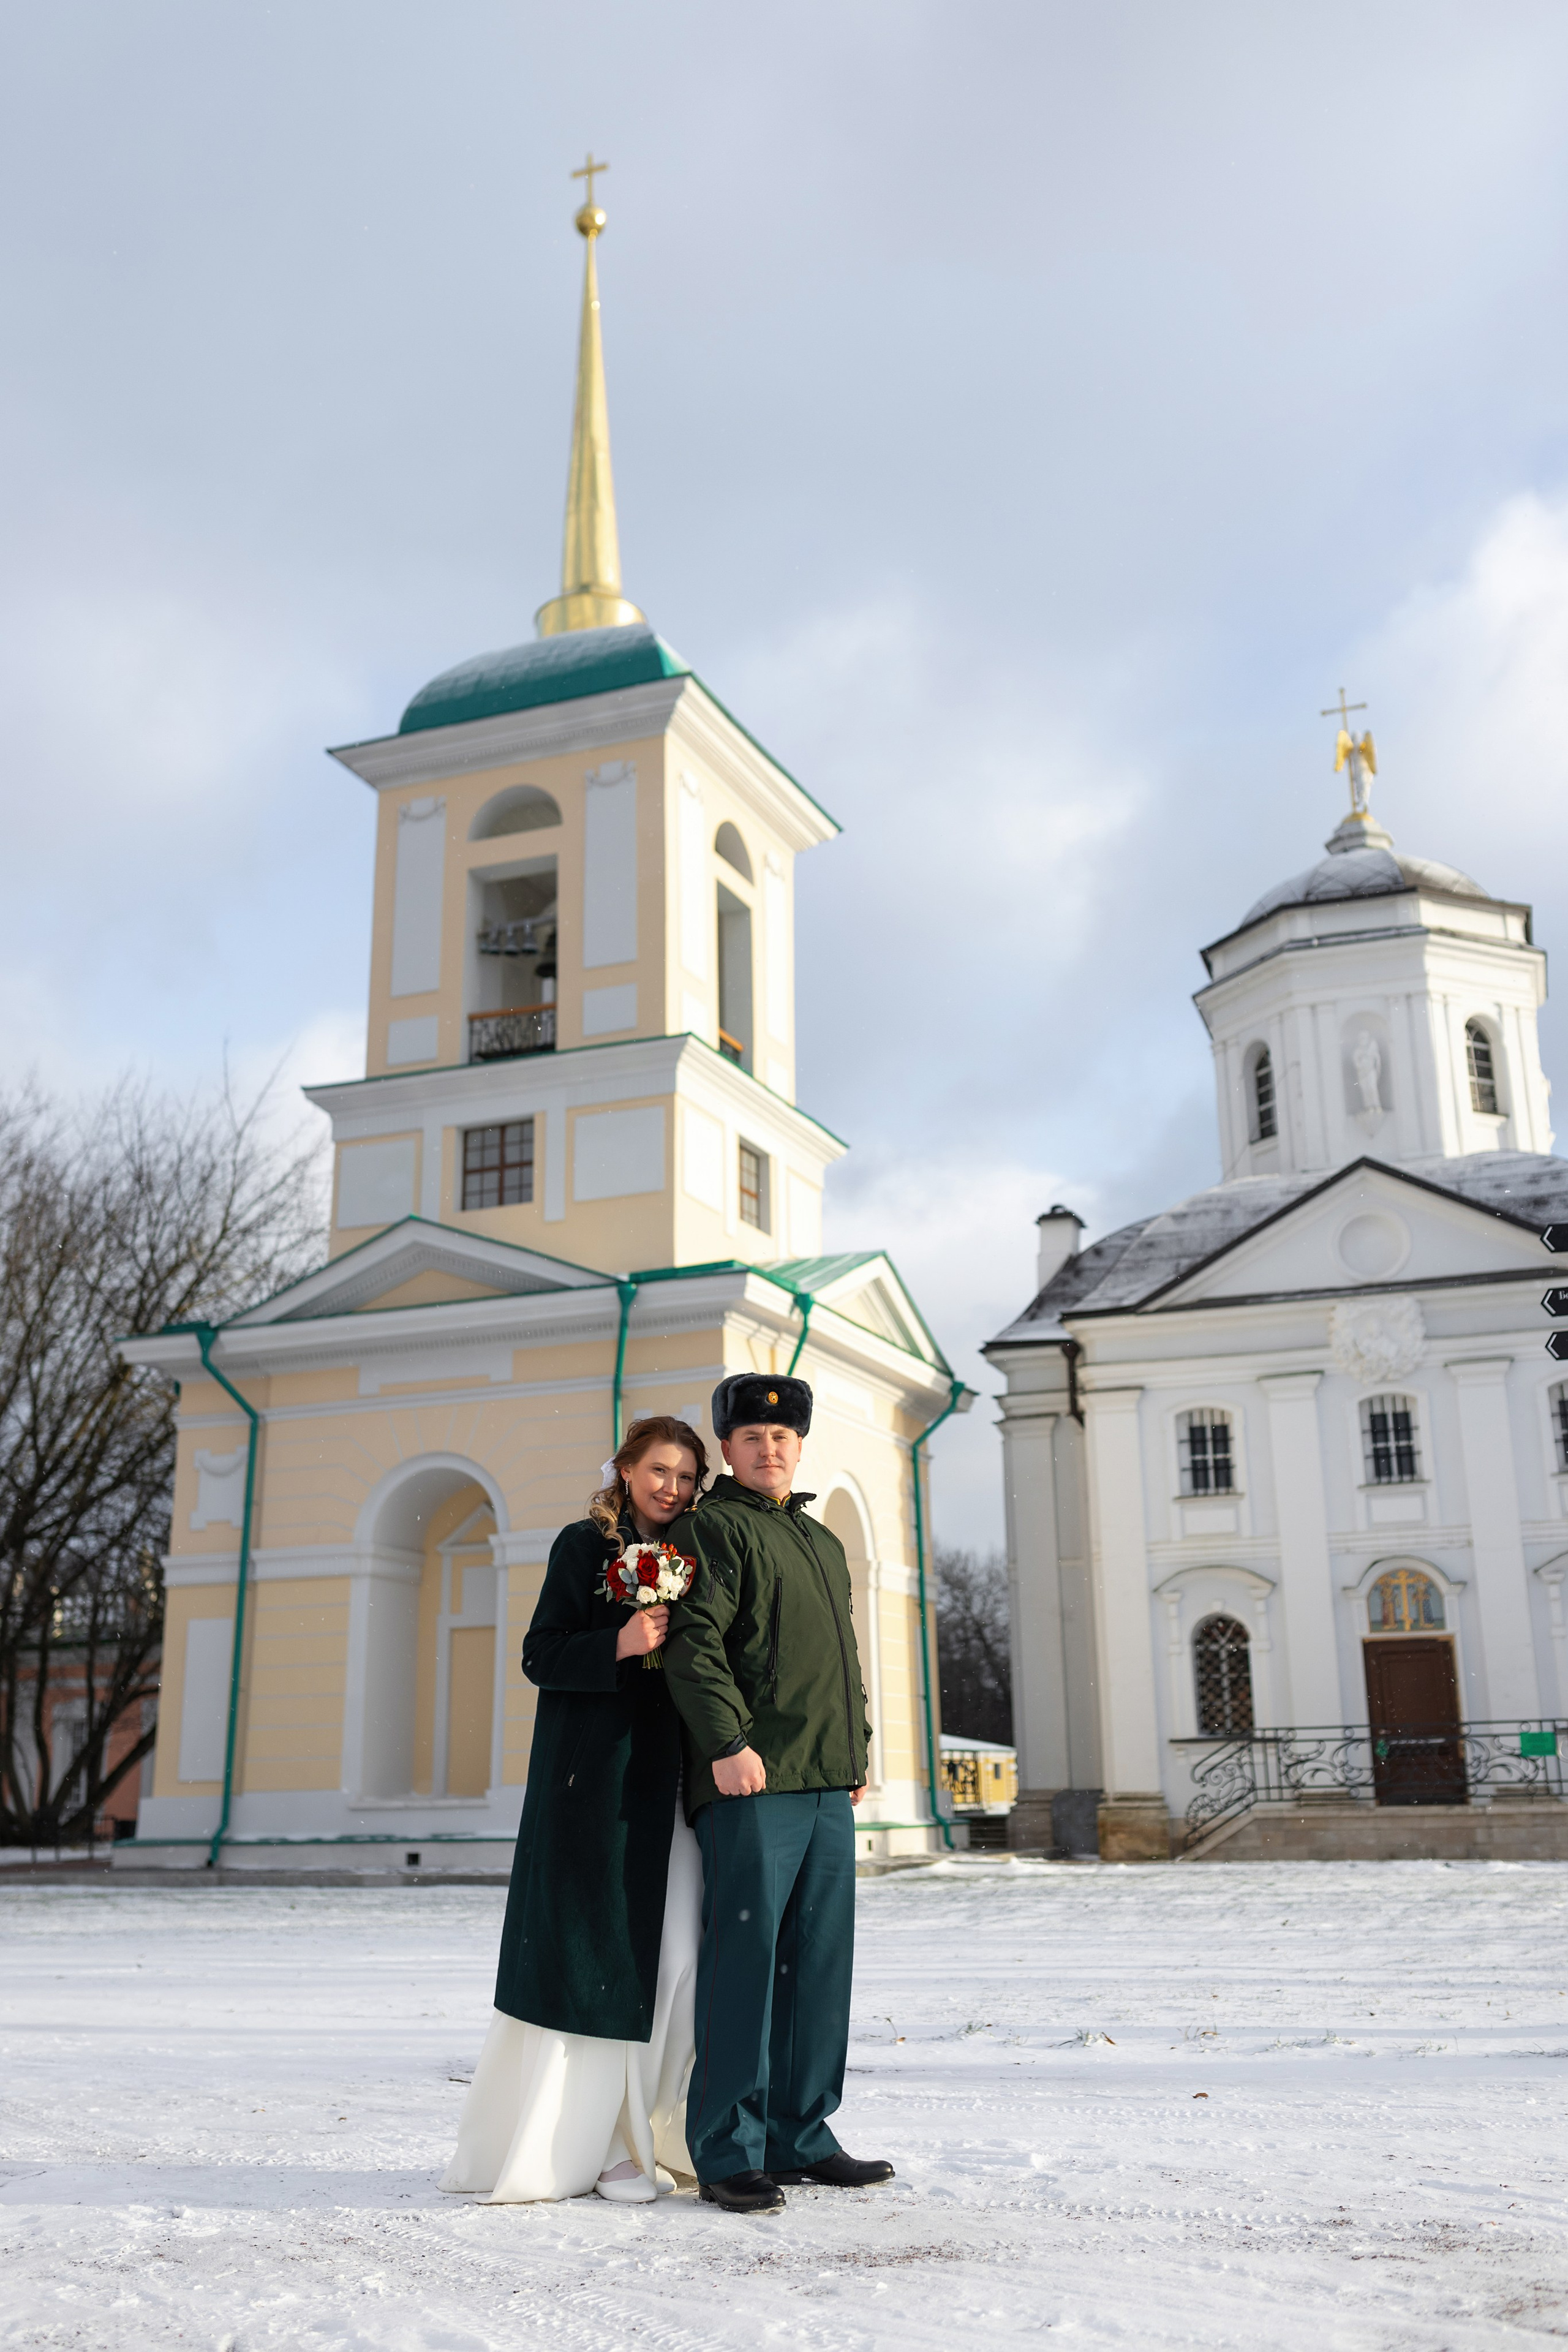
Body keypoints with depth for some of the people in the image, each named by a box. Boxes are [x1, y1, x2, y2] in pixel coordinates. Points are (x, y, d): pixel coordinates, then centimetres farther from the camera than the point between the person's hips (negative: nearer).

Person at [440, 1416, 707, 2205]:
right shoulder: (584, 1545, -1)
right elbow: (541, 1655, -8)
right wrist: (618, 1646, -22)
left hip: (667, 1781, 6)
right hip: (592, 1779, -6)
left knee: (673, 1958, 1)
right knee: (587, 1956, -3)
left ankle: (637, 2135, 13)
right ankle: (566, 2147, 9)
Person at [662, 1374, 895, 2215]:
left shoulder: (824, 1544, 24)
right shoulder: (713, 1528, -2)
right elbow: (693, 1641, -14)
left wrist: (858, 1756, 23)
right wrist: (727, 1740, -23)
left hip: (827, 1786, 8)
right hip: (752, 1778, -8)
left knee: (820, 1962, 10)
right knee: (744, 1956, -5)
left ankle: (800, 2137, 20)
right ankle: (727, 2152, 4)